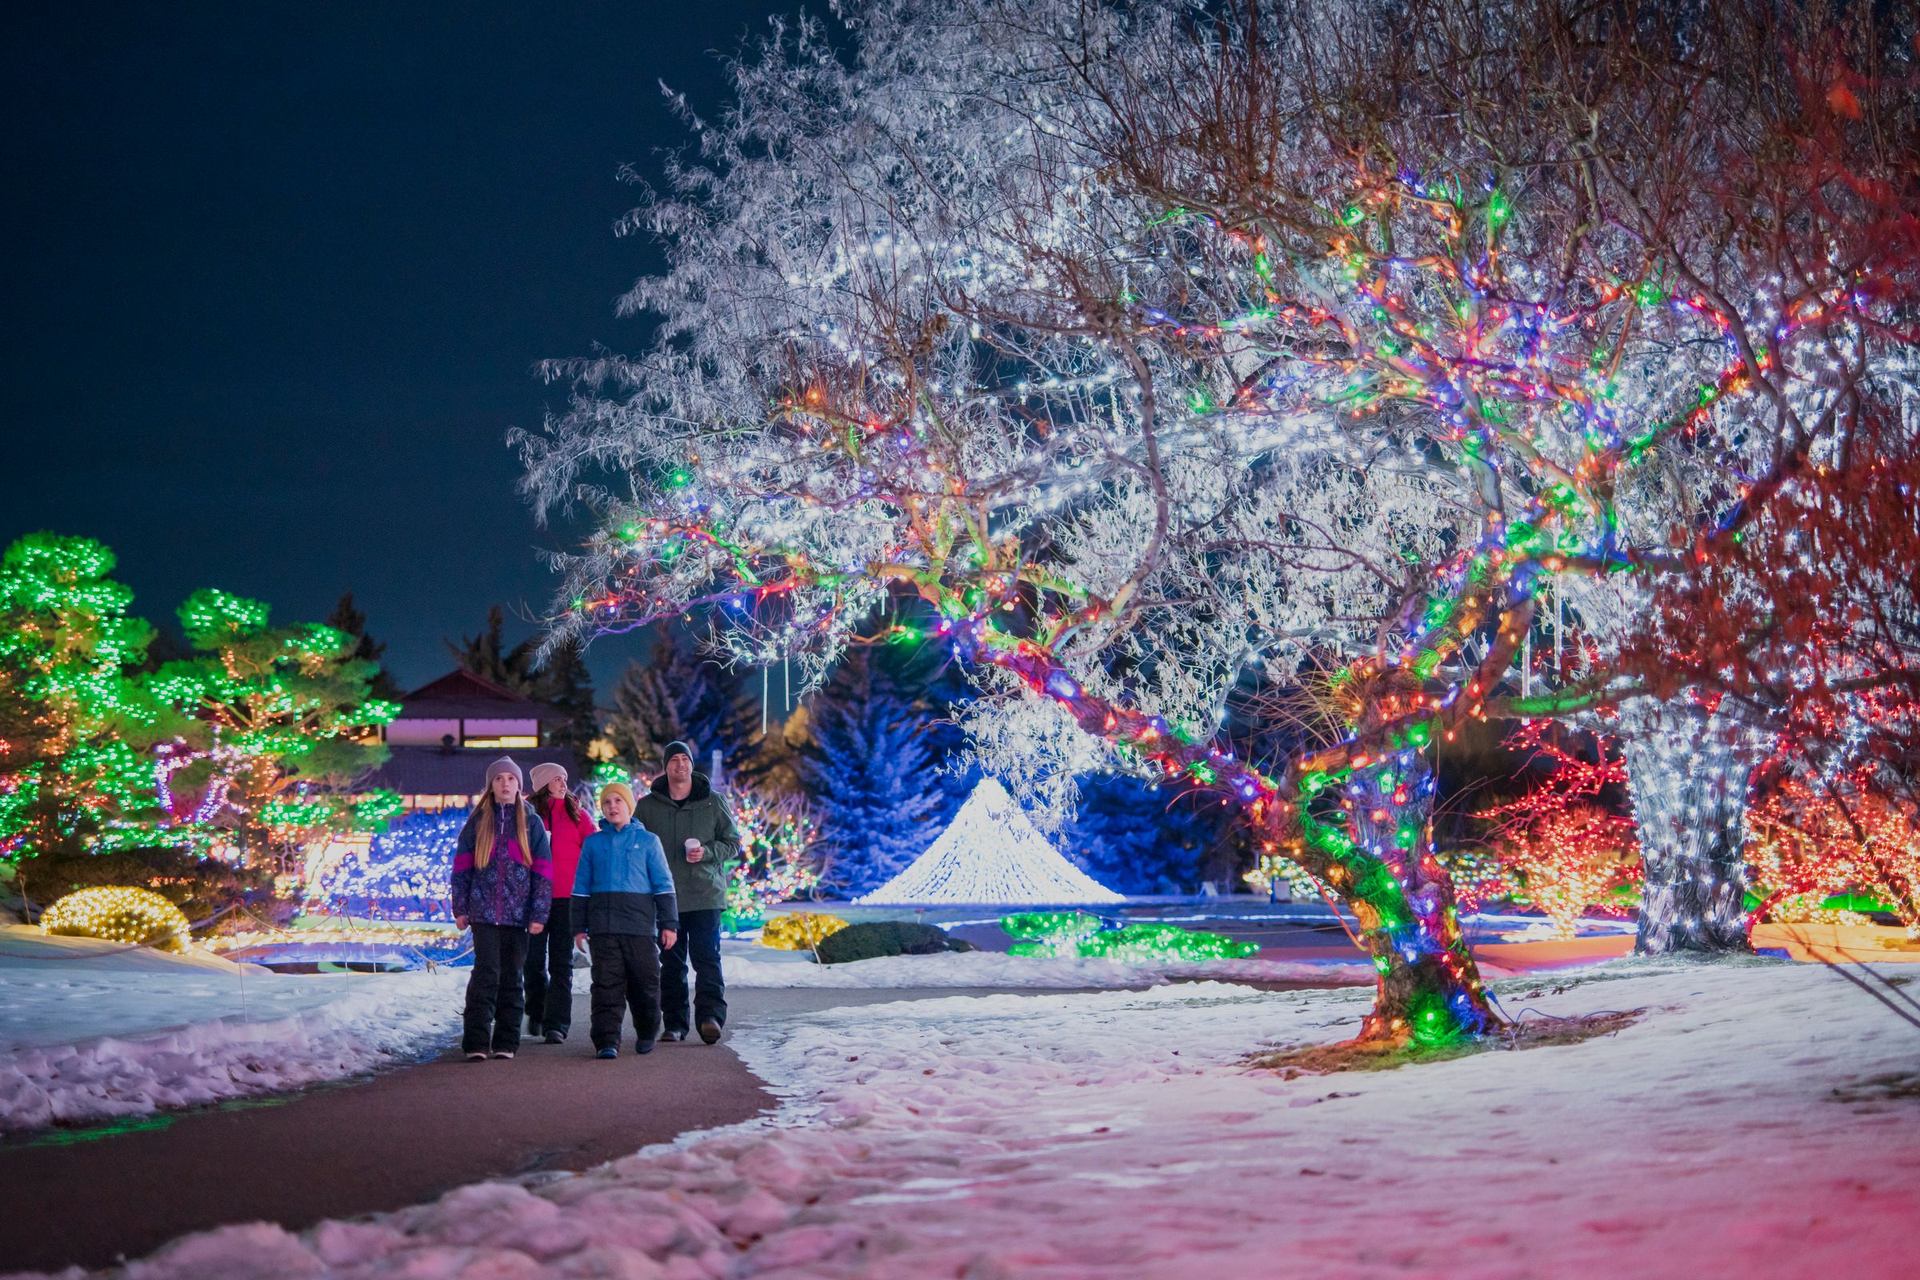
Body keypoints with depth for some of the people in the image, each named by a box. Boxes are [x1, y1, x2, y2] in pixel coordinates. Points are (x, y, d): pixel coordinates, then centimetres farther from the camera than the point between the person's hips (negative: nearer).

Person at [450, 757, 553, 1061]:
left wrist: (539, 914, -3)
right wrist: (460, 909, 3)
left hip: (518, 913, 1)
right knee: (486, 974, -9)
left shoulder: (531, 822, 6)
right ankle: (476, 1044, -9)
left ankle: (506, 1043, 12)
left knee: (512, 978, 6)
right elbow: (462, 866, 9)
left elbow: (543, 871, 4)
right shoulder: (478, 821, 8)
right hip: (484, 911, -1)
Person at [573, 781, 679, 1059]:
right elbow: (581, 887, 13)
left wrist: (668, 924, 3)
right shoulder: (593, 843, 11)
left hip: (640, 923, -1)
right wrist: (579, 926, 9)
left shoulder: (647, 840, 7)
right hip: (603, 925, 1)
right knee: (606, 984, -5)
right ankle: (607, 1041, -6)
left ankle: (646, 1034, 24)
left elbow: (663, 884, 7)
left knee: (645, 981, 4)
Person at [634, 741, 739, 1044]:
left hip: (706, 895, -2)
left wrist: (707, 852, -11)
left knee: (707, 958, -11)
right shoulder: (648, 806, 8)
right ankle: (674, 1023, 12)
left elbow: (733, 843, 9)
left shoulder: (713, 802, 6)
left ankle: (710, 1016, -14)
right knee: (671, 963, 6)